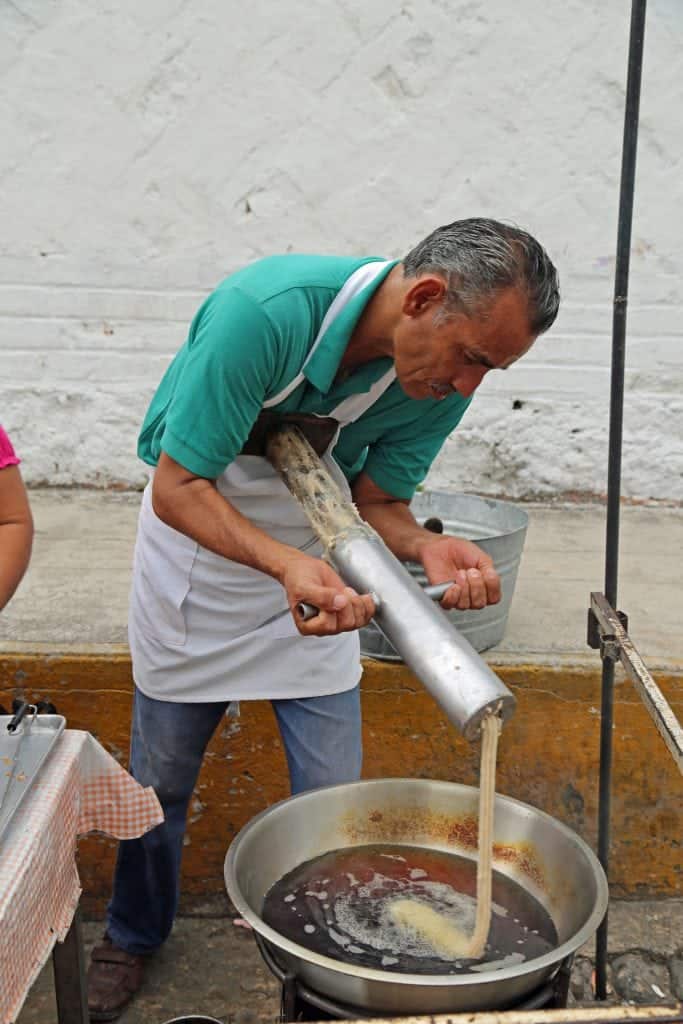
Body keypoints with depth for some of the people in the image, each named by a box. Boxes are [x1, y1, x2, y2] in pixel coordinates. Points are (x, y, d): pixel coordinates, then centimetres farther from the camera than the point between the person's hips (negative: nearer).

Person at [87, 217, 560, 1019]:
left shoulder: (441, 381, -18)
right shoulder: (263, 311, -35)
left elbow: (377, 502, -8)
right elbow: (177, 488, -30)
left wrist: (426, 548, -30)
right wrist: (284, 562, -44)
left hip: (315, 559, 3)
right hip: (198, 538, -3)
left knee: (332, 789, 3)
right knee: (160, 774, 12)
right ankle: (134, 936, 39)